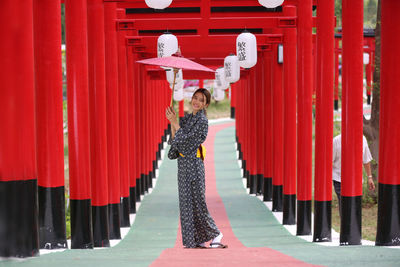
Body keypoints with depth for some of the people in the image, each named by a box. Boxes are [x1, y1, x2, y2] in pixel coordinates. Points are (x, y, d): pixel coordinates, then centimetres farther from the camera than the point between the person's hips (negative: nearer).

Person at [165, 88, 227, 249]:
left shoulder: (202, 121, -9)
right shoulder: (186, 118, 15)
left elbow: (185, 138, -16)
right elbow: (174, 140, 12)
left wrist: (174, 122, -11)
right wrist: (172, 123, 1)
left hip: (193, 163, -8)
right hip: (183, 163, 8)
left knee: (196, 200, -8)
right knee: (186, 201, 6)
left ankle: (215, 233, 4)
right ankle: (197, 240, 10)